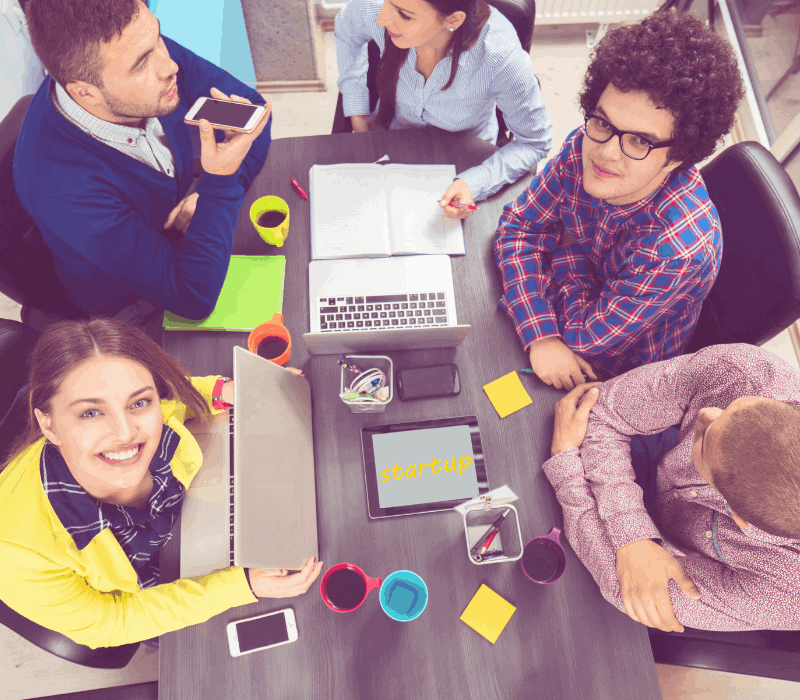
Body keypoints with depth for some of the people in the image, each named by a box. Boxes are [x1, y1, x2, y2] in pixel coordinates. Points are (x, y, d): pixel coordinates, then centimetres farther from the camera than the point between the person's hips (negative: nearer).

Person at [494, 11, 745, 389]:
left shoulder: (677, 250, -39)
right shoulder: (584, 148, -22)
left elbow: (582, 338, -29)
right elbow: (519, 225, -13)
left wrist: (566, 244, -18)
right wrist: (540, 336, -26)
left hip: (615, 376, -5)